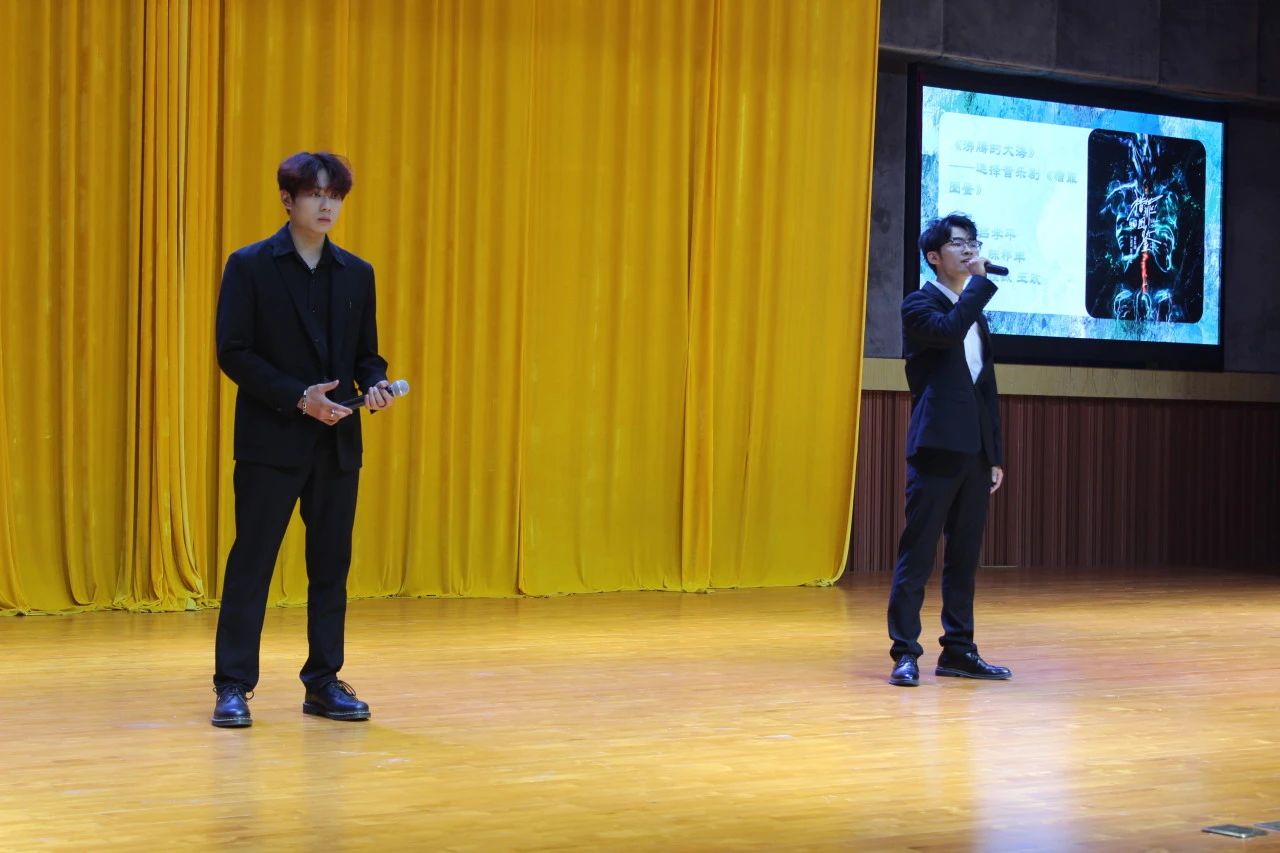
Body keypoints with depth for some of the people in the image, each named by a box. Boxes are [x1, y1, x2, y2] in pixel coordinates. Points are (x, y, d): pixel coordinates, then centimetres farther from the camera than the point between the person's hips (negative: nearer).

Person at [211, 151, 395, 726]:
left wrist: (375, 384, -8)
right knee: (251, 560, -3)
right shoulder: (250, 267, -2)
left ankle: (324, 683, 16)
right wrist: (299, 397, -17)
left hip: (337, 442, 5)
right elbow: (232, 352, -7)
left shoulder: (357, 274, 11)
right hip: (270, 440, -4)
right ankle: (233, 687, 3)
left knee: (332, 564, 7)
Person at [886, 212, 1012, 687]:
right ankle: (905, 653, -5)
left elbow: (986, 390, 19)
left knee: (964, 556, 9)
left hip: (974, 452, 7)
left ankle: (958, 651, 14)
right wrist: (980, 280, -16)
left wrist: (995, 455, 15)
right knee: (918, 553, -6)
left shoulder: (975, 313, 20)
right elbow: (948, 329, -25)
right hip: (936, 448, -7)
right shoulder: (920, 304, -1)